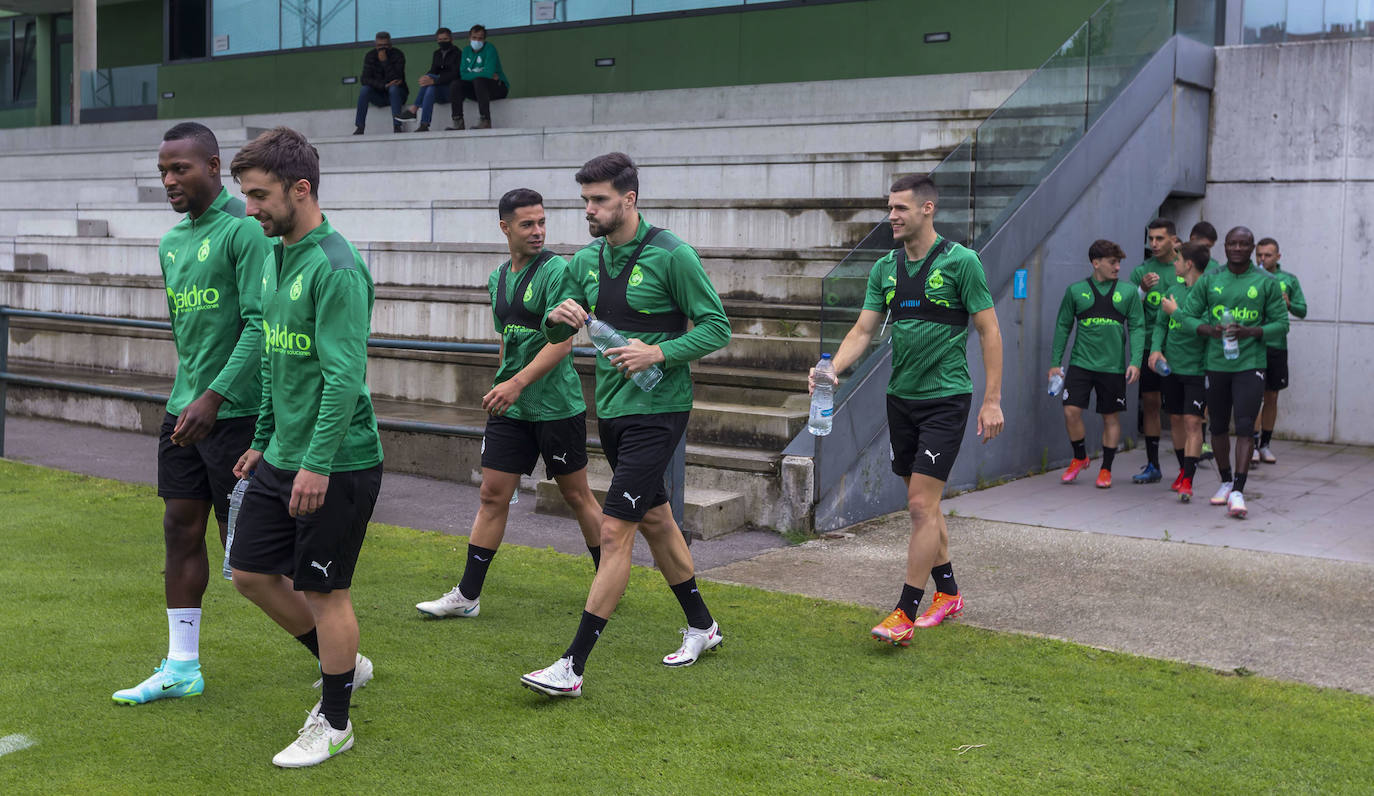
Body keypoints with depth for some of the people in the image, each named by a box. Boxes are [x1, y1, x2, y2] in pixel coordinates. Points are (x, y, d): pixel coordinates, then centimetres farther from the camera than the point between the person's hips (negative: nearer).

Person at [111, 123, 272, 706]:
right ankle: (181, 667, 20)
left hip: (234, 412, -8)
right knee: (181, 529, 10)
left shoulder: (244, 230, -13)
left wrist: (213, 397, -23)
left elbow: (260, 324, -20)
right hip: (183, 410, 8)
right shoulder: (171, 242, 14)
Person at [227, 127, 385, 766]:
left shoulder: (335, 267, -18)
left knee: (325, 592, 3)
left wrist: (316, 462, -24)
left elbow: (344, 374, -23)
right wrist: (263, 441, 21)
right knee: (251, 573, 14)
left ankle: (333, 722, 21)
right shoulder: (276, 257, 11)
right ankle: (345, 664, 33)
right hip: (283, 457, 9)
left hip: (335, 464, -9)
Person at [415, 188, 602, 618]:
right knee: (493, 495, 4)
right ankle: (467, 596, 9)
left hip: (557, 404, -6)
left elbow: (562, 342, -19)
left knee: (577, 496, 7)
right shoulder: (498, 278, 11)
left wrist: (518, 383, -25)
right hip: (509, 406, 6)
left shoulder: (556, 270, -11)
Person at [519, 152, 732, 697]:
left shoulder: (672, 255, -13)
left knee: (614, 531, -11)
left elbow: (717, 327, -11)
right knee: (654, 519, 19)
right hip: (611, 408, 8)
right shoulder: (587, 260, 7)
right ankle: (701, 626, 37)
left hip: (657, 411, -8)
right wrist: (557, 318, -11)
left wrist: (658, 353, -24)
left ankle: (573, 666, -8)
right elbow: (556, 336, 12)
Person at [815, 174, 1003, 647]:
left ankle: (905, 614, -4)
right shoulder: (885, 268, 7)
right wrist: (831, 369, -14)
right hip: (901, 397, 6)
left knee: (922, 505, -9)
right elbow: (863, 330, 4)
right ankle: (947, 593, 30)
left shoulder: (960, 261, -9)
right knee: (924, 504, 14)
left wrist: (992, 400, -9)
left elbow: (989, 331, -6)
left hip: (945, 398, -6)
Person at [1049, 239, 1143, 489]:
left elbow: (1137, 328, 3)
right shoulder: (1076, 290, 4)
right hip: (1081, 363, 0)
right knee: (1071, 411, -8)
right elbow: (1063, 326, 8)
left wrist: (1135, 361, -8)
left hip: (1113, 366, 0)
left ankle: (1106, 470, 19)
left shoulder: (1128, 293, 4)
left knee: (1111, 417, 6)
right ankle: (1080, 458, 16)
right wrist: (1055, 362, 4)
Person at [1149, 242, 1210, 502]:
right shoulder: (1174, 290, 9)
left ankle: (1187, 481, -11)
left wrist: (1177, 312, -13)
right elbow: (1160, 323, 14)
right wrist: (1156, 349, -2)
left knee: (1193, 422, -9)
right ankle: (1184, 469, 30)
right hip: (1170, 366, 6)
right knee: (1175, 420, 14)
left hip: (1196, 368, -6)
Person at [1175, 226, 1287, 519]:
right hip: (1216, 364, 3)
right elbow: (1186, 315, 7)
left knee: (1245, 426, -12)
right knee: (1218, 427, 12)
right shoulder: (1209, 280, 7)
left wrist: (1249, 332, -15)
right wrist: (1209, 330, -13)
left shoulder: (1266, 282, 2)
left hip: (1250, 364, -3)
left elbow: (1281, 322, 3)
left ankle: (1238, 491, -14)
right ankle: (1226, 481, 29)